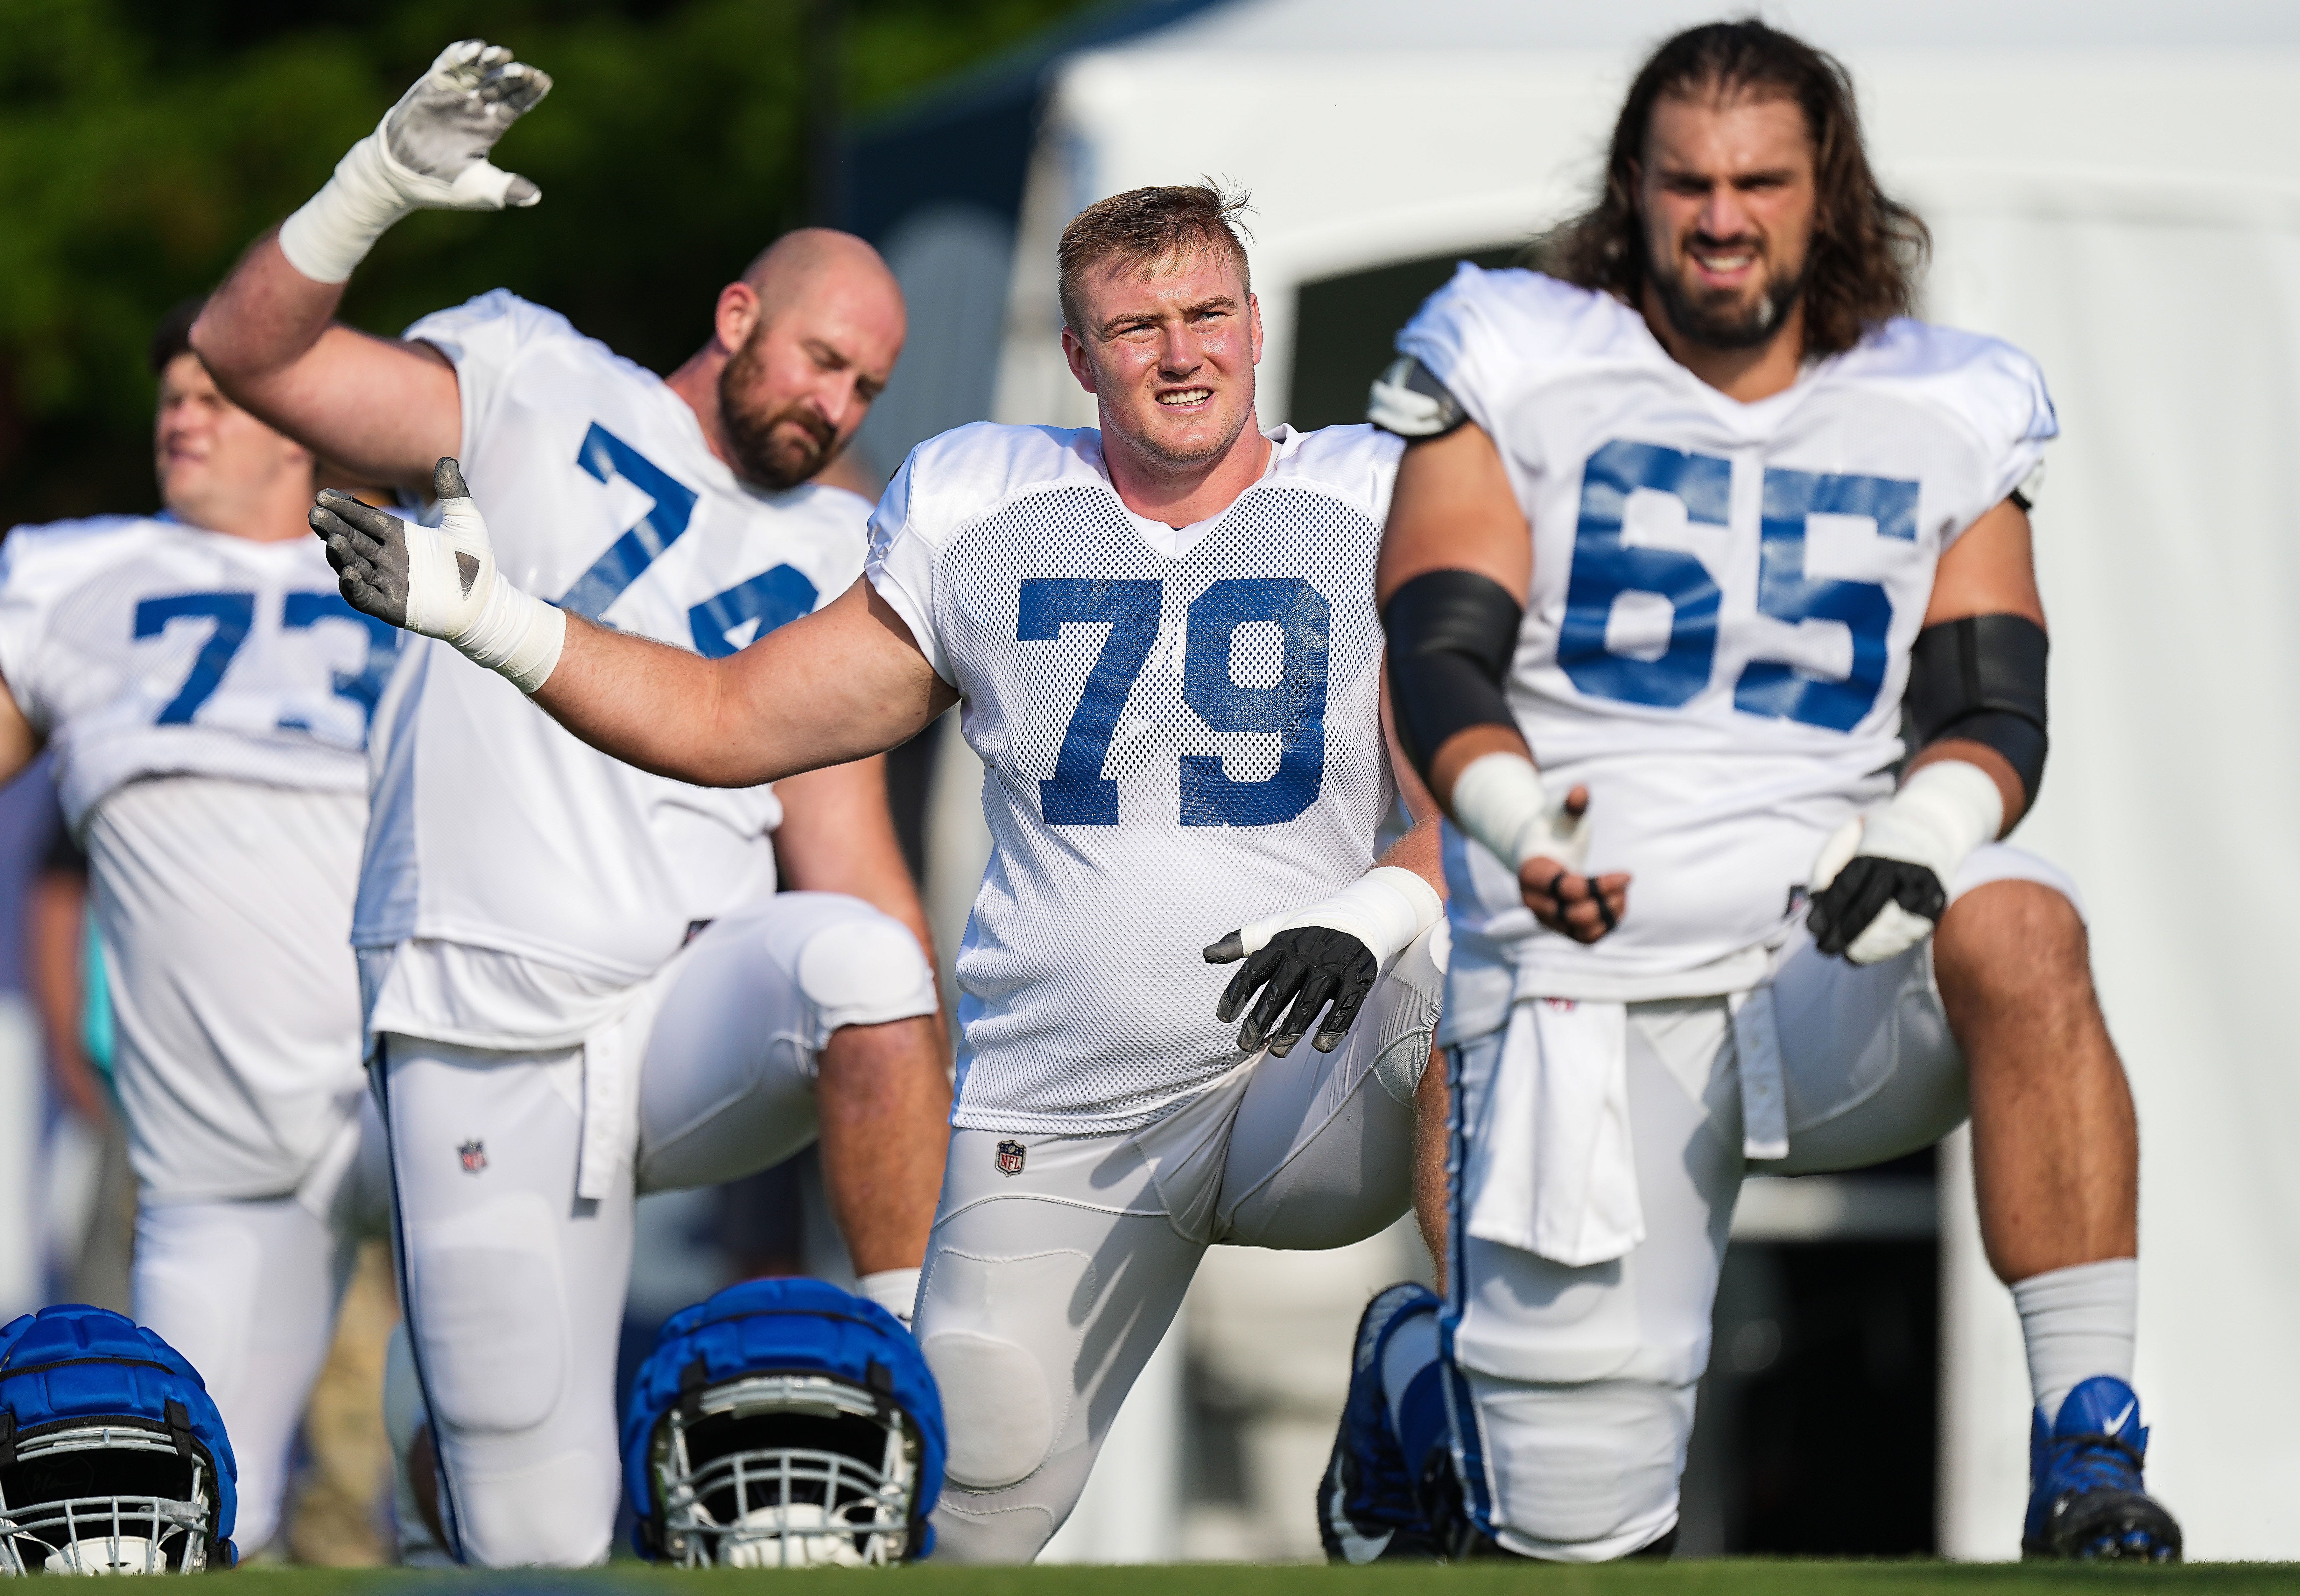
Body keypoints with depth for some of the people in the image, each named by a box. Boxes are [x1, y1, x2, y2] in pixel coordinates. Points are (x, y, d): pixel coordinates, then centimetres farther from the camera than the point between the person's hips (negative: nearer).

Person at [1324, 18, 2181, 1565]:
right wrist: (1515, 823, -27)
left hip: (1843, 971, 1)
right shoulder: (1517, 370, 6)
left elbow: (1992, 707, 3)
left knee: (2019, 932, -36)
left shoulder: (1944, 422, 12)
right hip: (1590, 977, -1)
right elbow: (1439, 653, -5)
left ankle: (2090, 1459, -33)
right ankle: (1421, 1370, 33)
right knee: (1577, 1527, -5)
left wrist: (1923, 836, -21)